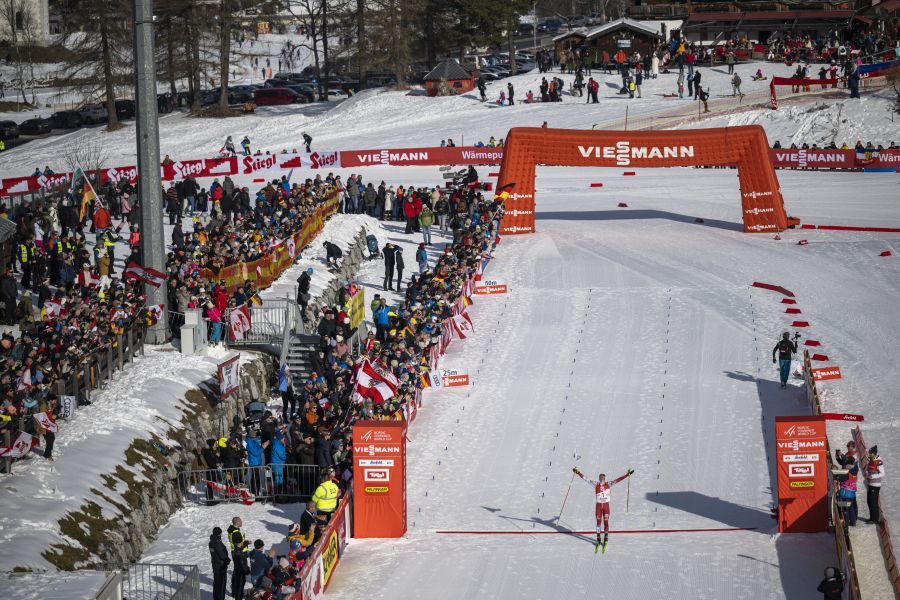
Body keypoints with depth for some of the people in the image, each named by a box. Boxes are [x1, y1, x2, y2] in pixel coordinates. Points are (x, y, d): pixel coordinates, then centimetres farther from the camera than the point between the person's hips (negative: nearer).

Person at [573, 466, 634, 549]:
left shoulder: (608, 484, -3)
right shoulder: (596, 485, -3)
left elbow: (618, 480, -6)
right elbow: (586, 479, -4)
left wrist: (627, 475, -11)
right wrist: (578, 473, -8)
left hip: (606, 505, 0)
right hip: (599, 505, 0)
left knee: (606, 522, 0)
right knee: (598, 522, 6)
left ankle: (606, 537, 14)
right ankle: (598, 537, 19)